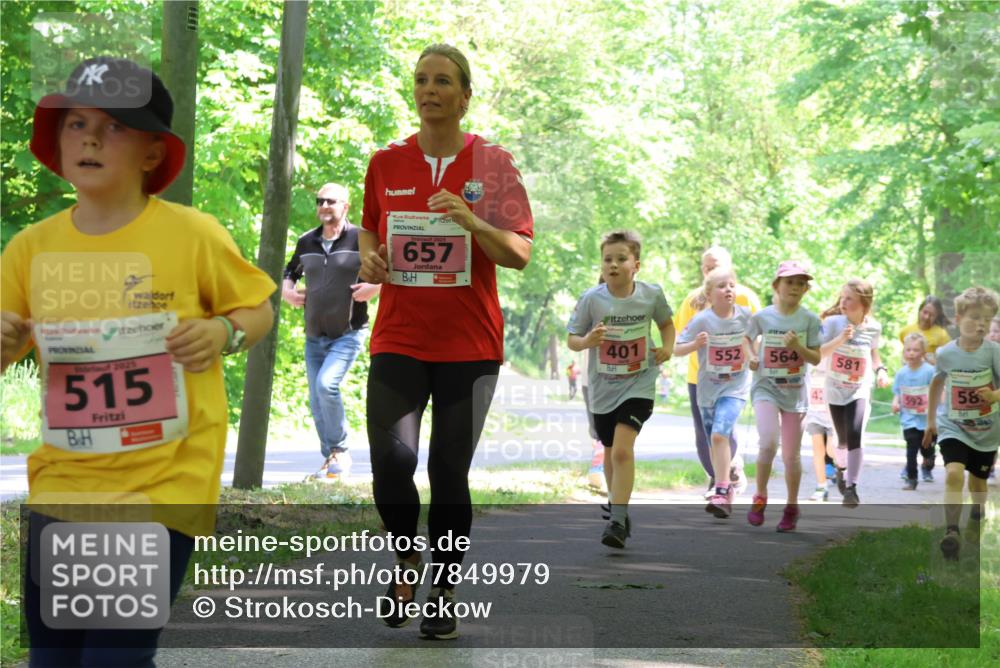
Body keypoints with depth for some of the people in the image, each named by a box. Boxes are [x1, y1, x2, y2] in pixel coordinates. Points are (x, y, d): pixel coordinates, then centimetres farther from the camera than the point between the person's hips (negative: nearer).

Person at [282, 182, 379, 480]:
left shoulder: (362, 240, -7)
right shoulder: (306, 242, 8)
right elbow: (291, 271, 27)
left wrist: (377, 285, -18)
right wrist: (286, 290, 7)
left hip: (348, 335, -6)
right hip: (314, 337, 6)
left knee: (326, 384, -25)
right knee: (317, 404, 5)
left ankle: (340, 452, -9)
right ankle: (331, 460, 18)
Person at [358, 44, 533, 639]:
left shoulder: (493, 163, -1)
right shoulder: (387, 163, 6)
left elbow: (520, 254, -4)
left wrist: (471, 221, -21)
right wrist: (369, 254, -1)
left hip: (469, 344, -1)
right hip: (399, 339, 1)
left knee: (449, 471, 0)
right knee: (391, 460, -14)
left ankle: (445, 591, 16)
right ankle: (406, 558, 14)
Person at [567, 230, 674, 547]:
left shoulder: (651, 294, -8)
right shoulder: (591, 299, -11)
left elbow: (666, 322, 13)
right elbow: (571, 339, -5)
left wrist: (667, 347, -5)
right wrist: (586, 341, -27)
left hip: (638, 385, -2)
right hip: (603, 388, 2)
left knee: (622, 450, -20)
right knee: (610, 453, 17)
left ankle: (617, 521, -20)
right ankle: (619, 507, 41)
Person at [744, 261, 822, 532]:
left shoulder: (809, 320, -3)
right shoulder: (761, 317, -3)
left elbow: (816, 358, -2)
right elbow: (750, 338, 18)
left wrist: (798, 347, -19)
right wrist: (752, 356, -1)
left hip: (795, 391, 1)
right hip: (766, 387, -1)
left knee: (791, 455, 6)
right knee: (769, 443, -22)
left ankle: (792, 507, 25)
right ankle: (760, 498, 0)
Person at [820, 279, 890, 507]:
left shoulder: (873, 328, -5)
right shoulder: (833, 322, -13)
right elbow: (818, 353, -20)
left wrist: (880, 369, -1)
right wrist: (840, 339, -33)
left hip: (860, 390, 0)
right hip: (836, 390, 0)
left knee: (854, 435, -19)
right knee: (843, 439, 10)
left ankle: (851, 488, -14)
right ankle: (841, 469, 43)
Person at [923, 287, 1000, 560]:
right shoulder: (946, 353, -9)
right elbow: (937, 382, 11)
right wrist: (931, 420, 16)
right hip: (953, 427, 0)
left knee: (977, 480, 17)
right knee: (954, 473, -23)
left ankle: (978, 513, 49)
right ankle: (951, 532, -24)